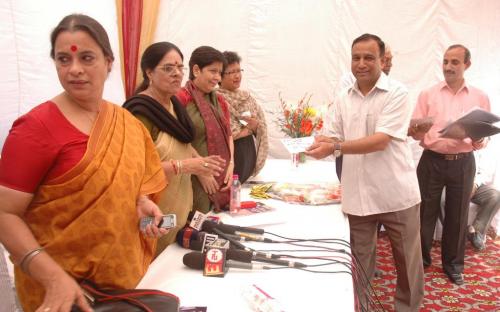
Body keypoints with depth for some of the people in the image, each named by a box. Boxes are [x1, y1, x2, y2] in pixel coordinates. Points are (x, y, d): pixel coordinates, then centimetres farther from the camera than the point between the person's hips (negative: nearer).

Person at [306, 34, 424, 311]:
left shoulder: (396, 93, -8)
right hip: (358, 194, 4)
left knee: (407, 260, 13)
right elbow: (337, 140, 10)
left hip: (395, 193, -3)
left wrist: (335, 147, -26)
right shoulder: (343, 100, 7)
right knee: (360, 260, 15)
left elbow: (380, 141, -18)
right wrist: (322, 142, -13)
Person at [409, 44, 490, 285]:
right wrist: (416, 131, -23)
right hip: (432, 161, -1)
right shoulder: (427, 95, 2)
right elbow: (414, 131, 0)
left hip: (463, 164, 1)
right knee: (425, 212, 6)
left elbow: (484, 136, 7)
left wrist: (478, 140, -15)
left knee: (457, 215, 10)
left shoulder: (480, 97, 5)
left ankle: (453, 263, 27)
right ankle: (420, 258, 25)